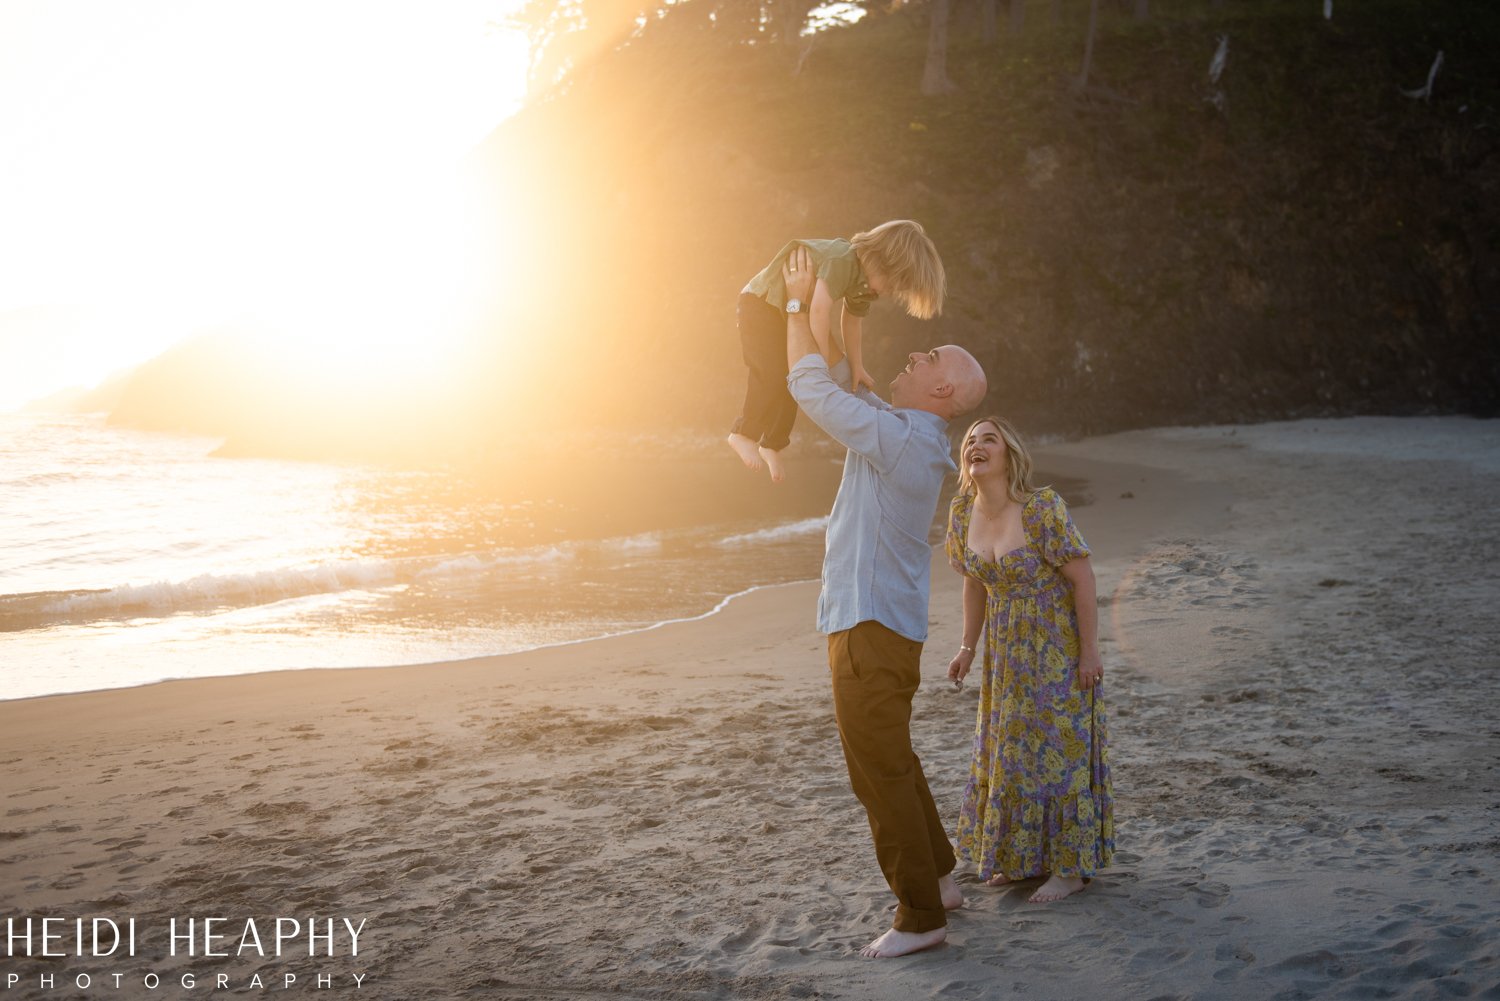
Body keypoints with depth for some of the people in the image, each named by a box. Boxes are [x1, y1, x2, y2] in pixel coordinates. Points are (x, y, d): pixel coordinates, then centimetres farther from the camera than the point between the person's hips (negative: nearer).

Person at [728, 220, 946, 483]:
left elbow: (852, 320, 9)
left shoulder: (866, 279, -4)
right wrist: (821, 359, -32)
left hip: (791, 311, 9)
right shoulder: (842, 260, -33)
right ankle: (744, 434, -5)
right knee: (771, 373, -19)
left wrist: (856, 368, 7)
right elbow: (820, 308, -40)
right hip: (761, 303, -9)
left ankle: (772, 444, 23)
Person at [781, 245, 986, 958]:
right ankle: (938, 879, 33)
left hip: (871, 630, -10)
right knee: (890, 760, 22)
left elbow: (811, 386, -15)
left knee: (880, 771, -3)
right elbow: (839, 384, 22)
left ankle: (920, 916, 4)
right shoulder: (910, 437, 10)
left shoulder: (899, 439, -19)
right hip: (882, 624, 10)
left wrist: (801, 301, -5)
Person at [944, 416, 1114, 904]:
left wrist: (1090, 651, -17)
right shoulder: (963, 513, -3)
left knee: (1059, 748, -1)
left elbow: (1082, 578, -18)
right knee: (1009, 747, 13)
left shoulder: (1041, 508, -22)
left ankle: (1071, 867, 12)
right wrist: (968, 647, 11)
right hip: (1008, 649, 7)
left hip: (1058, 644, -7)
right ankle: (1021, 857, 28)